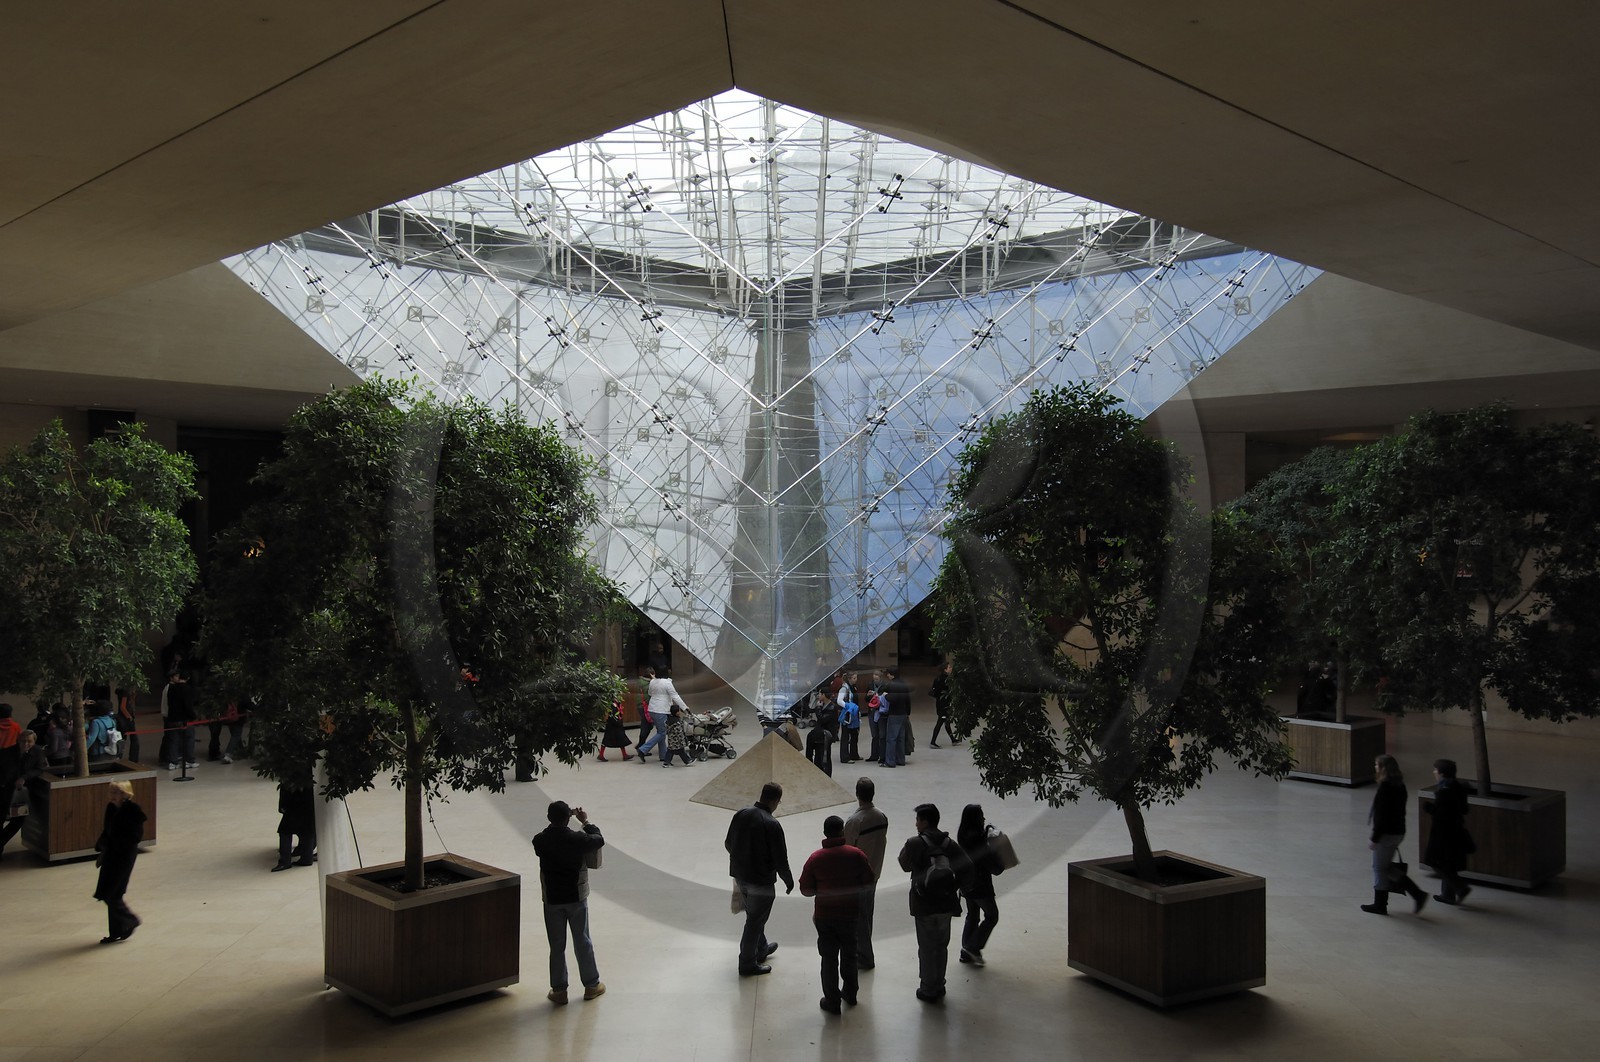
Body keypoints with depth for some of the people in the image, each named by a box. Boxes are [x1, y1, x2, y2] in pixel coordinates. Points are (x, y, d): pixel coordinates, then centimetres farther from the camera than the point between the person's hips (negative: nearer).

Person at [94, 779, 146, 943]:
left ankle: (130, 920, 14)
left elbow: (136, 837, -18)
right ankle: (116, 931, 22)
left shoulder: (133, 811, -16)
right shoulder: (111, 808, 5)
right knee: (112, 894, 11)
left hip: (124, 856, -8)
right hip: (111, 854, 8)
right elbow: (107, 832, 14)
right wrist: (102, 853, 12)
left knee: (110, 894, -6)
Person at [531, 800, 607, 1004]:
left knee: (557, 946, 11)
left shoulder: (540, 840, -11)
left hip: (552, 900, 1)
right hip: (576, 898, -1)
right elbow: (599, 840, 1)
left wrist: (560, 819, 13)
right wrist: (586, 822, 13)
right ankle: (591, 985, 25)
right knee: (583, 943, 13)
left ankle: (559, 991, 18)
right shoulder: (577, 839, -18)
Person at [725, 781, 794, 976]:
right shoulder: (772, 825, -24)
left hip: (739, 877, 7)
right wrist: (789, 881, -1)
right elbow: (780, 859, -18)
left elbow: (728, 844, 7)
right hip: (761, 880, -7)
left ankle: (761, 949, 46)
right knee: (755, 921, 9)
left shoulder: (740, 814, -5)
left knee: (754, 916, 26)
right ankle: (747, 964, 20)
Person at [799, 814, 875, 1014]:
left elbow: (806, 890, -8)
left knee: (829, 958, 10)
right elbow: (868, 883, -4)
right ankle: (850, 992, 34)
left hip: (824, 915, -1)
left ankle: (832, 1000, 14)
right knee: (849, 954, 21)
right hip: (850, 914, 1)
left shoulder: (815, 858, -12)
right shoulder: (856, 855, -11)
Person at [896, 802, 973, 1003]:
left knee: (927, 948, 7)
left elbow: (905, 865, 1)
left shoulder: (915, 844, -13)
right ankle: (938, 986, 28)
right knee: (941, 946, 17)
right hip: (946, 904, 4)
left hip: (924, 905, -4)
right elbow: (967, 868, -4)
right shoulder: (950, 844, -1)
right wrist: (959, 888, 7)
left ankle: (928, 990, 15)